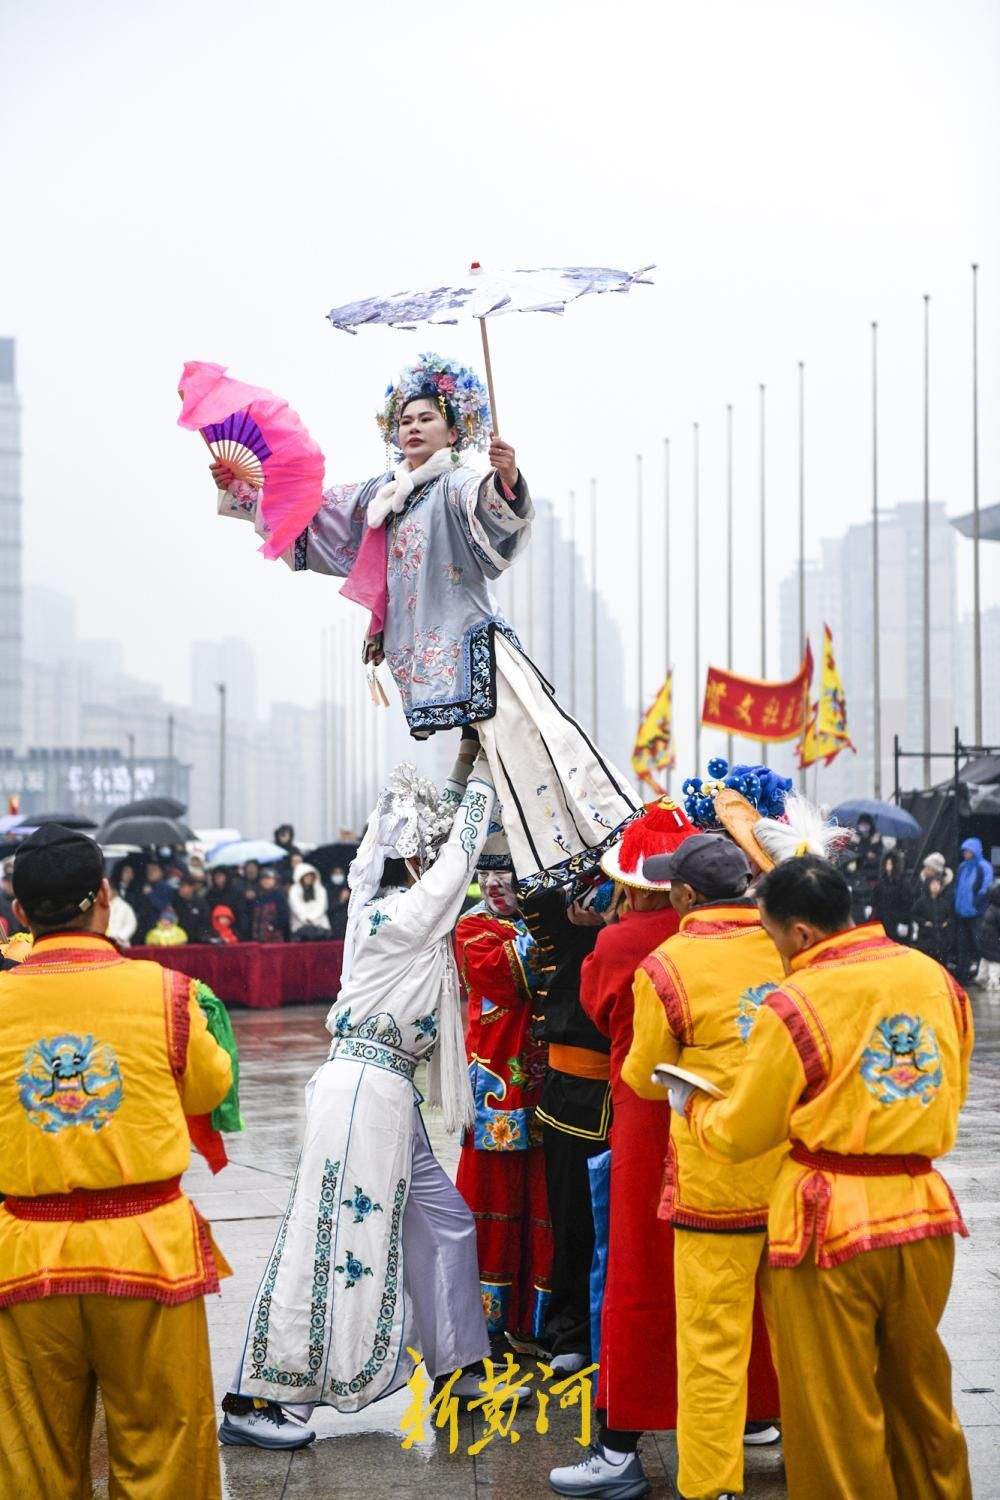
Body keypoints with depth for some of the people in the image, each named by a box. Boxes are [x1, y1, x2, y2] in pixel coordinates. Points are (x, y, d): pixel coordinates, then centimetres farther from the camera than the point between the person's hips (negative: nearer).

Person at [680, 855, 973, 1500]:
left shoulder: (795, 1004, -15)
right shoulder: (936, 977, 1)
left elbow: (740, 1134, -5)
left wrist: (692, 1103, 15)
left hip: (835, 1226, -6)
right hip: (925, 1217, 6)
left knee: (836, 1413, 7)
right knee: (920, 1394, 21)